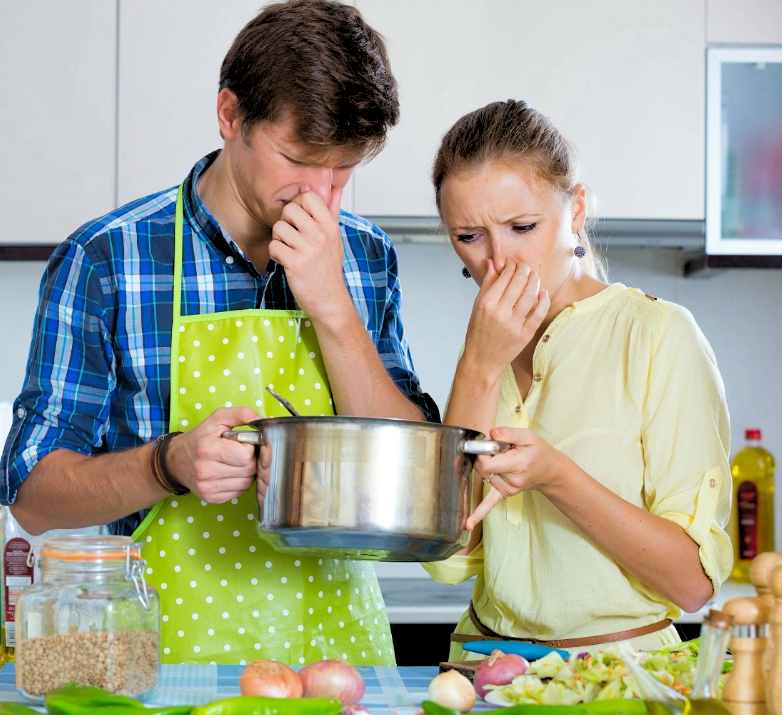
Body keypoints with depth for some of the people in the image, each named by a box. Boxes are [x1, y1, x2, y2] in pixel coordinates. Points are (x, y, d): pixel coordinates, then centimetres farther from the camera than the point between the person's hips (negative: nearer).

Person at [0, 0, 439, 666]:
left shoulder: (367, 256, 7)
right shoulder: (104, 260, -5)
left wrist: (332, 308, -11)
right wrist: (171, 463, -22)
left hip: (338, 633, 3)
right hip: (176, 644, -2)